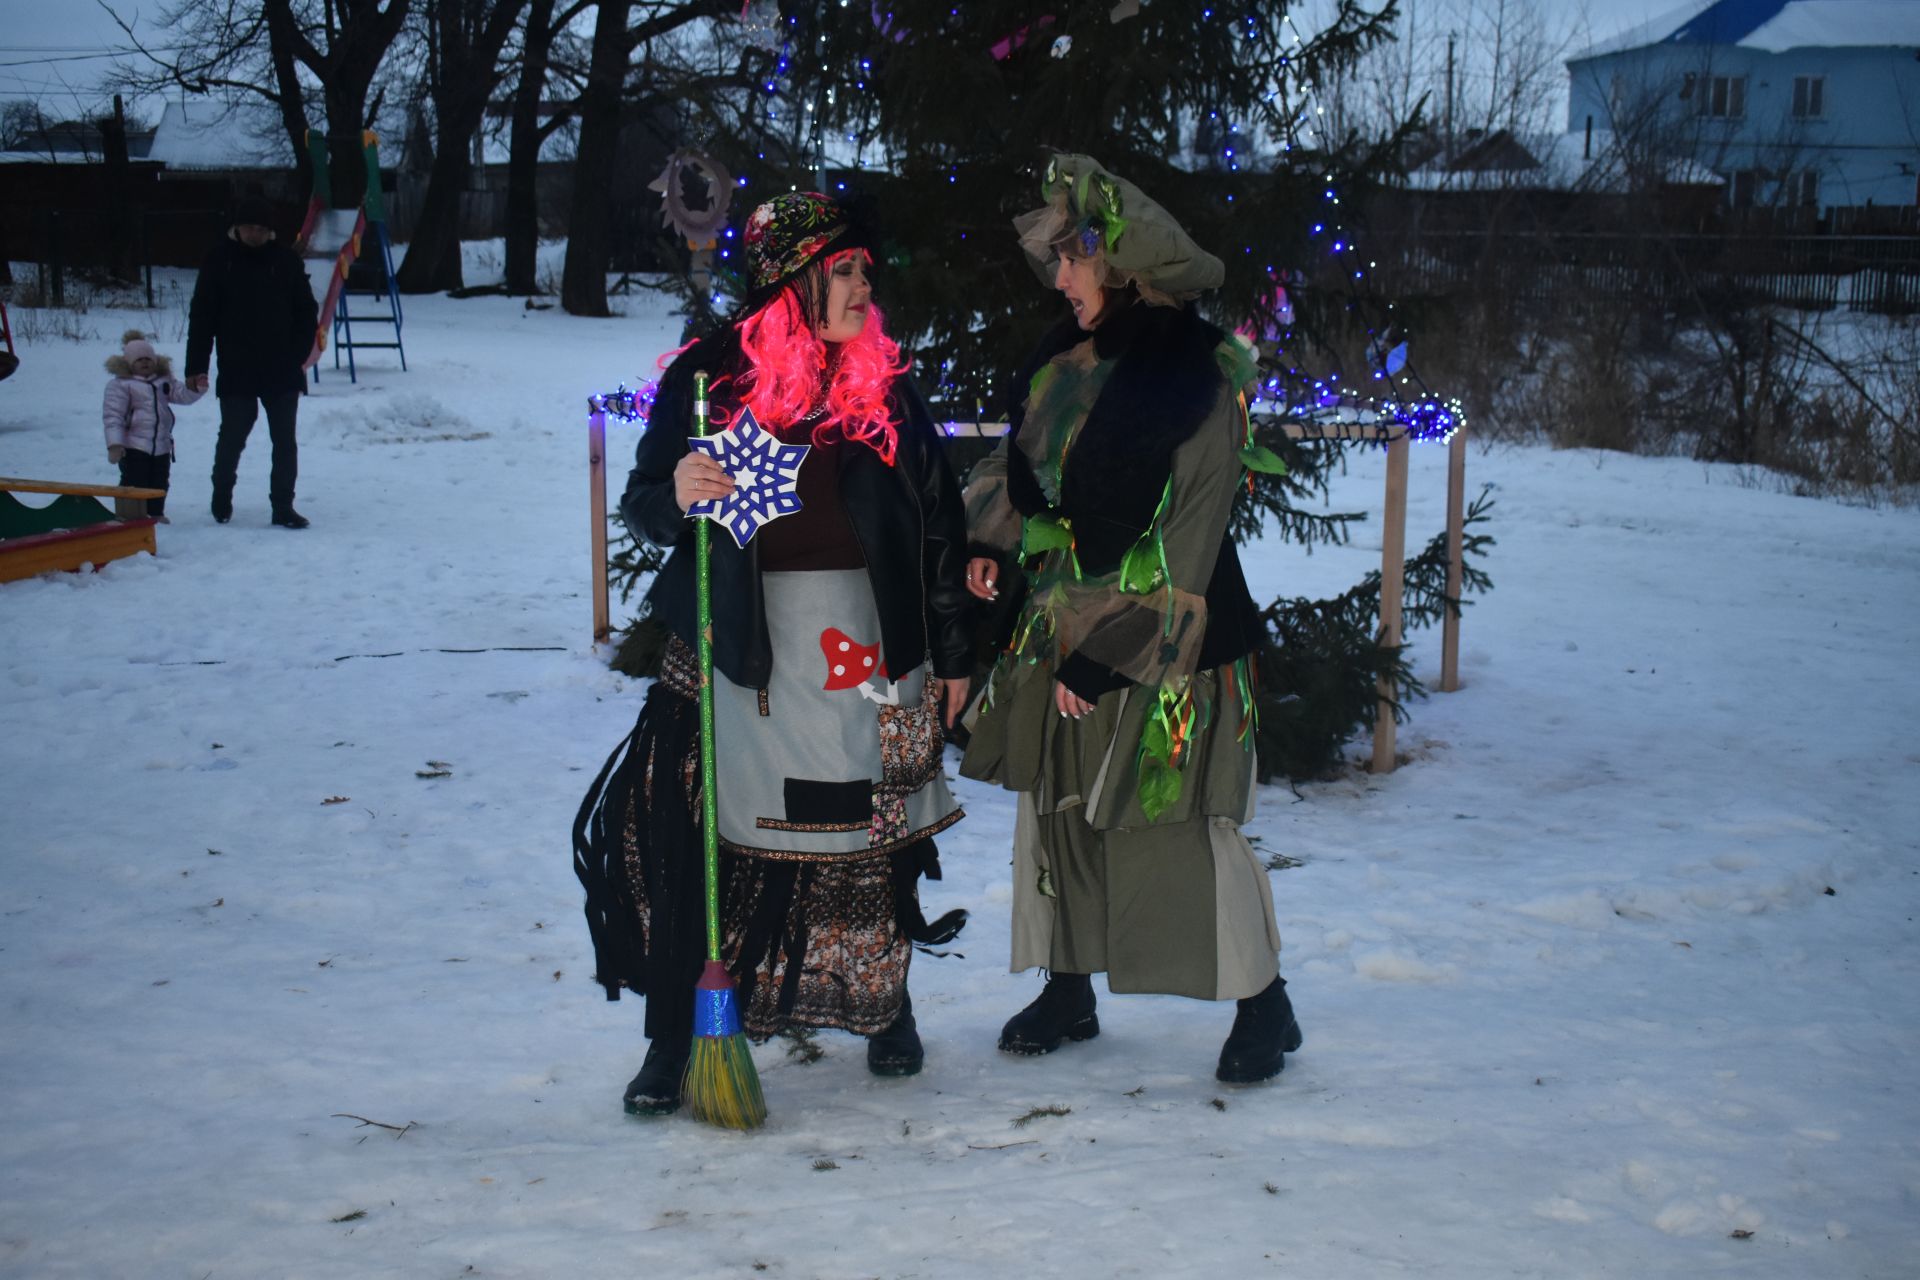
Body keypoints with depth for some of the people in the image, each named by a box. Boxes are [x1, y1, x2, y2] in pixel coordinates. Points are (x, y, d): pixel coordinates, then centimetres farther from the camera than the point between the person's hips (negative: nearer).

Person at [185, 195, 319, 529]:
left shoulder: (285, 260, 2)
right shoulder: (220, 261, -2)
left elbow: (307, 313, 9)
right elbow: (201, 317, -1)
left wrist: (298, 356, -1)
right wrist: (196, 366, -6)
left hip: (282, 372, 1)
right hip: (237, 373, -1)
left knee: (285, 441, 2)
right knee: (232, 438, 6)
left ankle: (283, 507, 9)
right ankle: (222, 498, 28)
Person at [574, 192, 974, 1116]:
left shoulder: (885, 384, 6)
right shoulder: (710, 376, -2)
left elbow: (938, 523, 11)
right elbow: (644, 503, 1)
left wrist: (951, 653, 11)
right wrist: (675, 495, -23)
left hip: (874, 647, 2)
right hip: (744, 654, -2)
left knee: (878, 831, 10)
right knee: (702, 838, -5)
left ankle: (886, 1007, 30)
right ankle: (674, 1038, 6)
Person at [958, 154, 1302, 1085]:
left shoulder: (1201, 378, -15)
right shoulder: (1067, 358, 6)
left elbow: (1183, 542, -16)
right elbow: (1025, 460, 22)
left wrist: (1104, 653, -17)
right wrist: (991, 542, 4)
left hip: (1164, 643, -7)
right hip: (1060, 622, 7)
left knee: (1178, 818, -3)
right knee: (1054, 801, 11)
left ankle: (1263, 1003, 12)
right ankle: (1069, 990, 26)